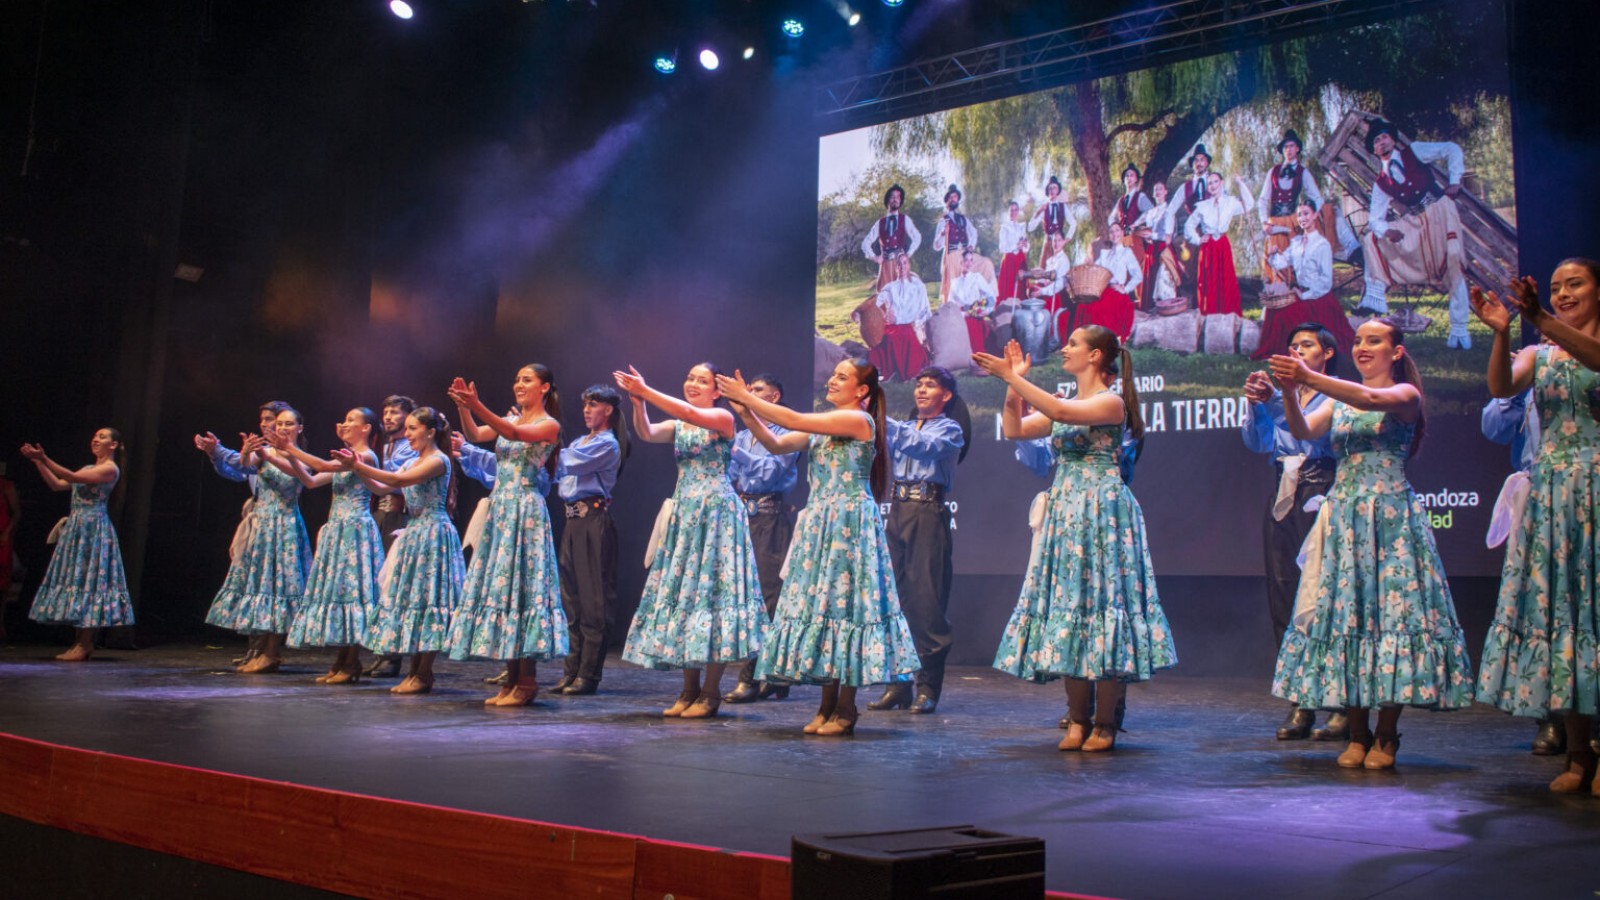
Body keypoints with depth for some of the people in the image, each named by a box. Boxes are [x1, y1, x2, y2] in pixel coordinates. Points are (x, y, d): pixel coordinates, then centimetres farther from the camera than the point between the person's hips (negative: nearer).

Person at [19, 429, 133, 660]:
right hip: (77, 527, 9)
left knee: (87, 579, -10)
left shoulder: (110, 469, -8)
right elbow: (57, 485, 16)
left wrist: (44, 458, -19)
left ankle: (84, 644, -9)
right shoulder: (88, 469, 20)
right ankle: (80, 642, 9)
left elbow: (72, 477, -17)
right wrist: (38, 462, 8)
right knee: (77, 580, 6)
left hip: (93, 529, -9)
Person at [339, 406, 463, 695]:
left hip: (433, 535, -9)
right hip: (413, 534, 9)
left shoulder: (438, 460, -11)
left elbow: (398, 480, -21)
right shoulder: (414, 463, 17)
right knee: (410, 598, 8)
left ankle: (424, 673, -3)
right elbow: (382, 488, 12)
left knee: (425, 597, -7)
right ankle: (415, 669, 13)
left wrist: (358, 465, -21)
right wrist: (358, 469, -2)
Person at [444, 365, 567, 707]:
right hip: (499, 508, 7)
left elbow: (514, 433, -22)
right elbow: (473, 435, 3)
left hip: (526, 510, -7)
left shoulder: (549, 425, -4)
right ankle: (512, 679, 11)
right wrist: (463, 407, -15)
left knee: (520, 584, -9)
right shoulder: (509, 419, 17)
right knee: (499, 585, 6)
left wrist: (477, 406, -33)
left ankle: (526, 682, -4)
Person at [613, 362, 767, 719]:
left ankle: (710, 692, -1)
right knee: (682, 589, 5)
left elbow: (690, 413, -21)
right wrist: (638, 401, -22)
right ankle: (689, 690, 12)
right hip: (684, 513, 6)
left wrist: (646, 390, -24)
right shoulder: (677, 426, 14)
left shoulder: (722, 418, -2)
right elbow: (646, 432, -5)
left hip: (716, 512, -6)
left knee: (710, 588, -7)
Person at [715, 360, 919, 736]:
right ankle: (828, 706, 13)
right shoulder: (823, 424, 17)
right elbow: (777, 444, 9)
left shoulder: (858, 420, -9)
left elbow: (794, 420, -15)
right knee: (821, 603, 6)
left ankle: (845, 709, 1)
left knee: (842, 602, -6)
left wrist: (747, 397, -9)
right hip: (819, 523, 8)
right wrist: (747, 412, -3)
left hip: (848, 524, -8)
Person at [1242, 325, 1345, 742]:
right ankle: (1300, 704, 6)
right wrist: (1255, 404, -9)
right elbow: (1259, 441, 8)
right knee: (1285, 600, 2)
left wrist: (1277, 399, -25)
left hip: (1321, 500, -6)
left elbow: (1314, 434, -14)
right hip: (1283, 501, 6)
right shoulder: (1285, 396, 21)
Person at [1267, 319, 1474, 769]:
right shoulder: (1338, 399, 14)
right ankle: (1357, 733, 10)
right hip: (1343, 513, 4)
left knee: (1390, 609, -6)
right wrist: (1290, 392, -20)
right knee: (1344, 611, 1)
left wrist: (1311, 378, -29)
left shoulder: (1405, 394, 1)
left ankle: (1386, 736, 3)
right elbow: (1302, 431, -2)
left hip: (1390, 515, -4)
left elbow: (1373, 400, -21)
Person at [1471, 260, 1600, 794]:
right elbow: (1502, 387, -5)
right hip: (1550, 493, 4)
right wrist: (1501, 331, -21)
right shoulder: (1538, 355, 15)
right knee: (1555, 608, 1)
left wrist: (1541, 320, -33)